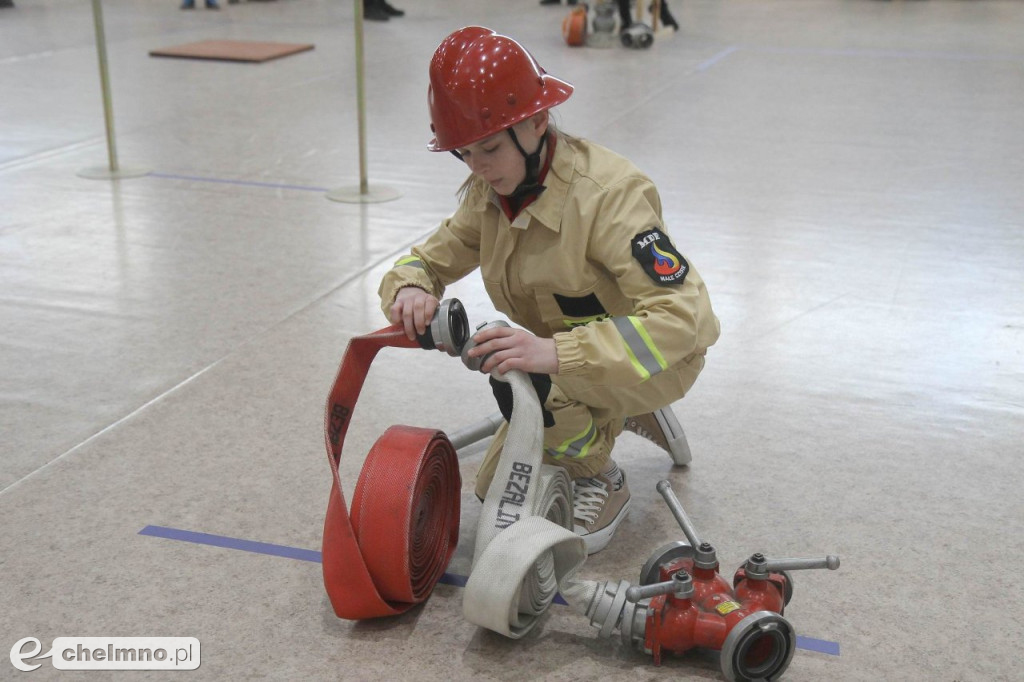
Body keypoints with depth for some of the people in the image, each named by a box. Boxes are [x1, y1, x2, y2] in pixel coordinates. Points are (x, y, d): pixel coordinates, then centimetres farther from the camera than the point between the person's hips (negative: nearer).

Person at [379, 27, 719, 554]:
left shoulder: (609, 193, -31)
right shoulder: (491, 192, -9)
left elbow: (683, 316, -39)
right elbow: (431, 258, 0)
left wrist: (556, 352, -50)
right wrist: (411, 290, -27)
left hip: (661, 357, -8)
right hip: (562, 359, 8)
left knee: (520, 379, -35)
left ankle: (602, 483, -5)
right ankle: (627, 415, 28)